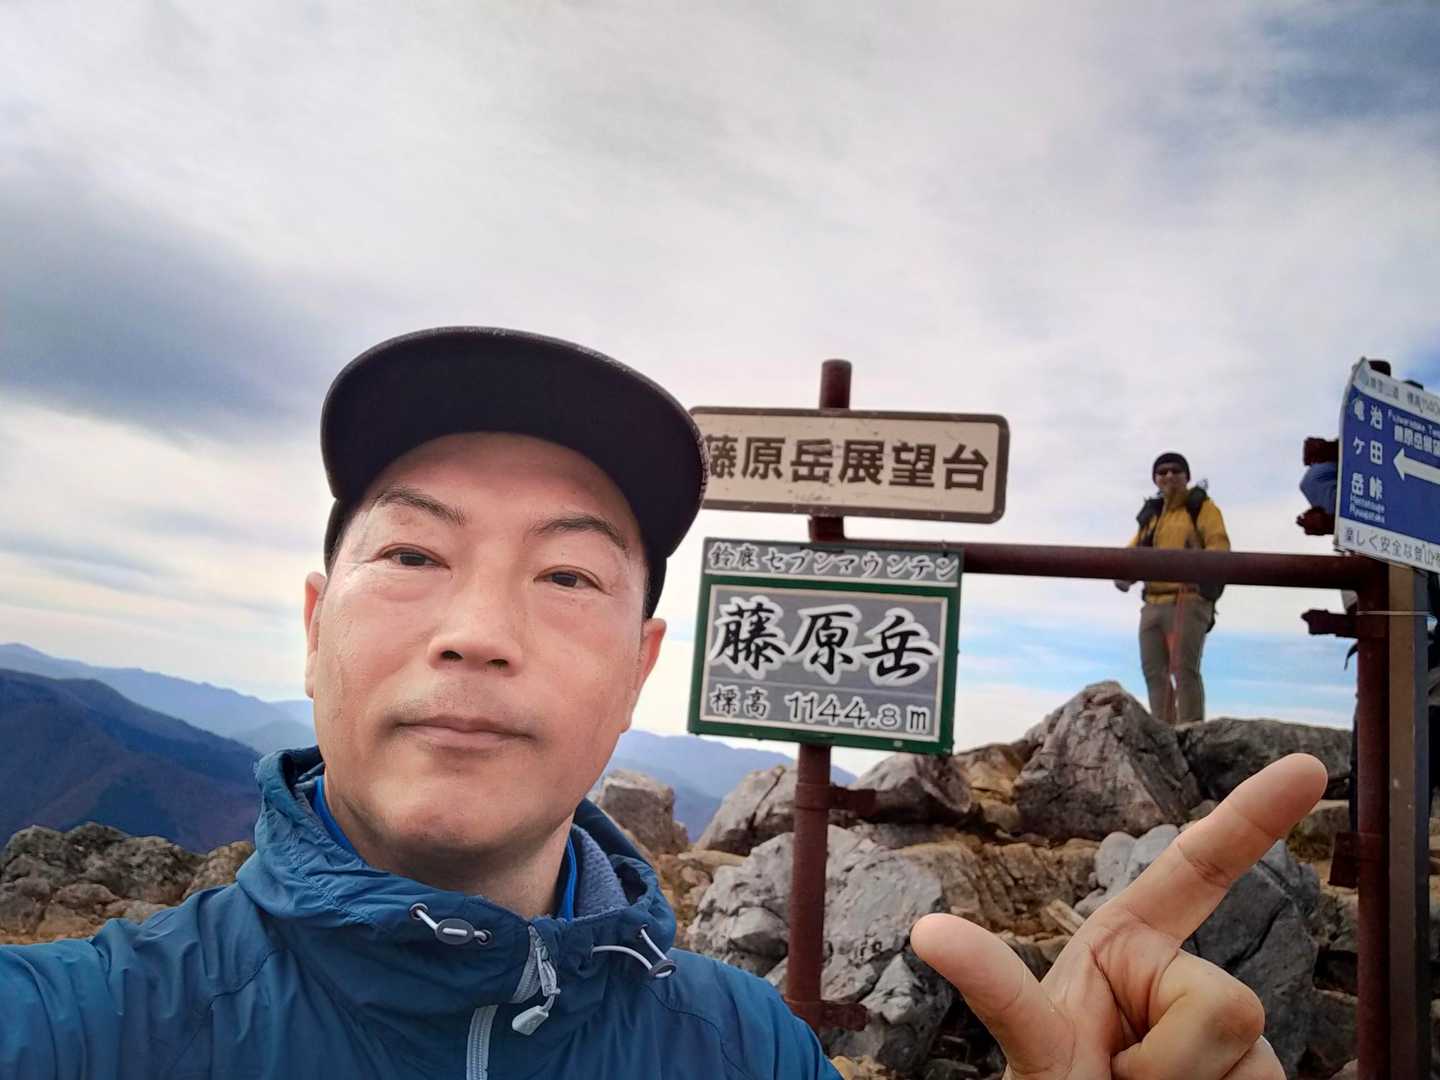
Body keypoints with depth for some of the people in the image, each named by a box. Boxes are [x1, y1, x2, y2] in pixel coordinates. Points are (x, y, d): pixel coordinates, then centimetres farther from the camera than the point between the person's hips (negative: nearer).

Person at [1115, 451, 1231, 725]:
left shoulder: (1202, 507, 5)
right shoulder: (1151, 514, 22)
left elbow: (1219, 546, -10)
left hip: (1189, 602, -6)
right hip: (1154, 603, 6)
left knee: (1184, 669, -17)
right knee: (1154, 671, 0)